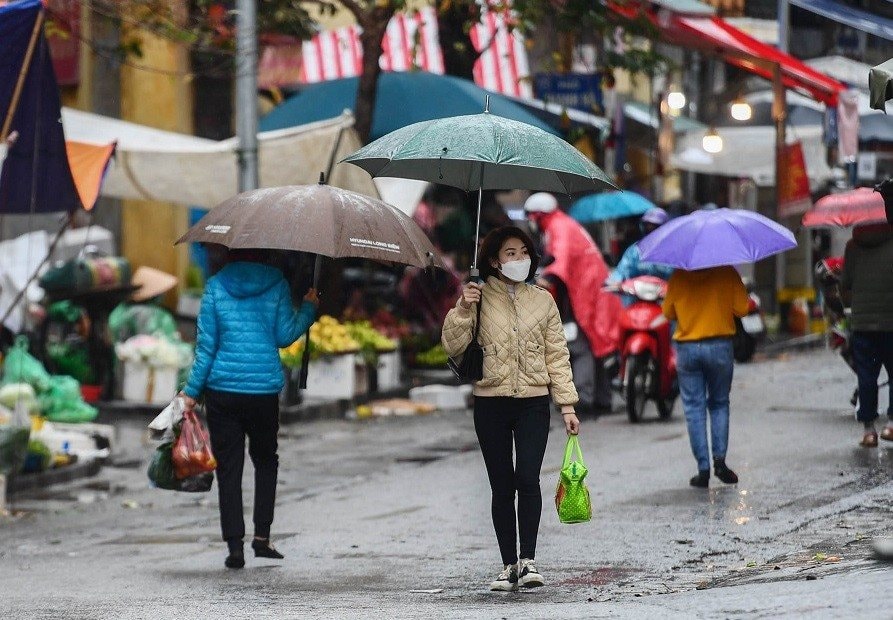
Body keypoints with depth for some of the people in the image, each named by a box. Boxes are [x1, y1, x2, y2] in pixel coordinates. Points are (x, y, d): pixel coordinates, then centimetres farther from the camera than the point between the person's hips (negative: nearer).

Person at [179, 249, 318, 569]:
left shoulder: (216, 285, 0)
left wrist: (192, 390, 3)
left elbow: (206, 344, -2)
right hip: (265, 387, 0)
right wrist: (309, 308, 12)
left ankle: (235, 546, -2)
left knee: (228, 467, 4)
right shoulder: (276, 284, -1)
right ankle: (262, 535, 10)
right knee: (265, 459, 19)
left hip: (223, 389, 0)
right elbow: (285, 335, -3)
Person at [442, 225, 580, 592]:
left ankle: (528, 560, -10)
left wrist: (567, 404, 3)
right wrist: (462, 310, -16)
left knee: (528, 479, -15)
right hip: (491, 403, 0)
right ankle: (509, 565, 10)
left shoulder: (542, 301, 9)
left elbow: (557, 355, 8)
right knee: (502, 486, 3)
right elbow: (452, 347, -2)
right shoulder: (479, 297, 4)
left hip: (533, 401, 0)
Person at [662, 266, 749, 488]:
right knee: (719, 404, 16)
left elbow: (668, 312, 6)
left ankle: (703, 469, 2)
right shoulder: (727, 273, -6)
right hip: (719, 346, 0)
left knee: (694, 409, 6)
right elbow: (742, 309, -5)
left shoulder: (679, 276, -2)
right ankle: (719, 459, 0)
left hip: (686, 349, 0)